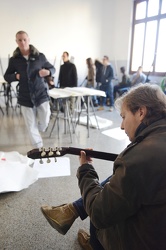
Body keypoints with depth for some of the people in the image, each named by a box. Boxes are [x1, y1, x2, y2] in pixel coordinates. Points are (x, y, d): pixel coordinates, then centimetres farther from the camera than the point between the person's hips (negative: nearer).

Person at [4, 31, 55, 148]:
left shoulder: (40, 56, -2)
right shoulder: (14, 59, 1)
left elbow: (52, 68, 9)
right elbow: (6, 76, 11)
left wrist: (48, 72, -14)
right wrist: (15, 76, -10)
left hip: (41, 94, -1)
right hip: (25, 97, 1)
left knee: (44, 122, 1)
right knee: (31, 126, 7)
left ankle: (40, 129, 39)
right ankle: (38, 147, 26)